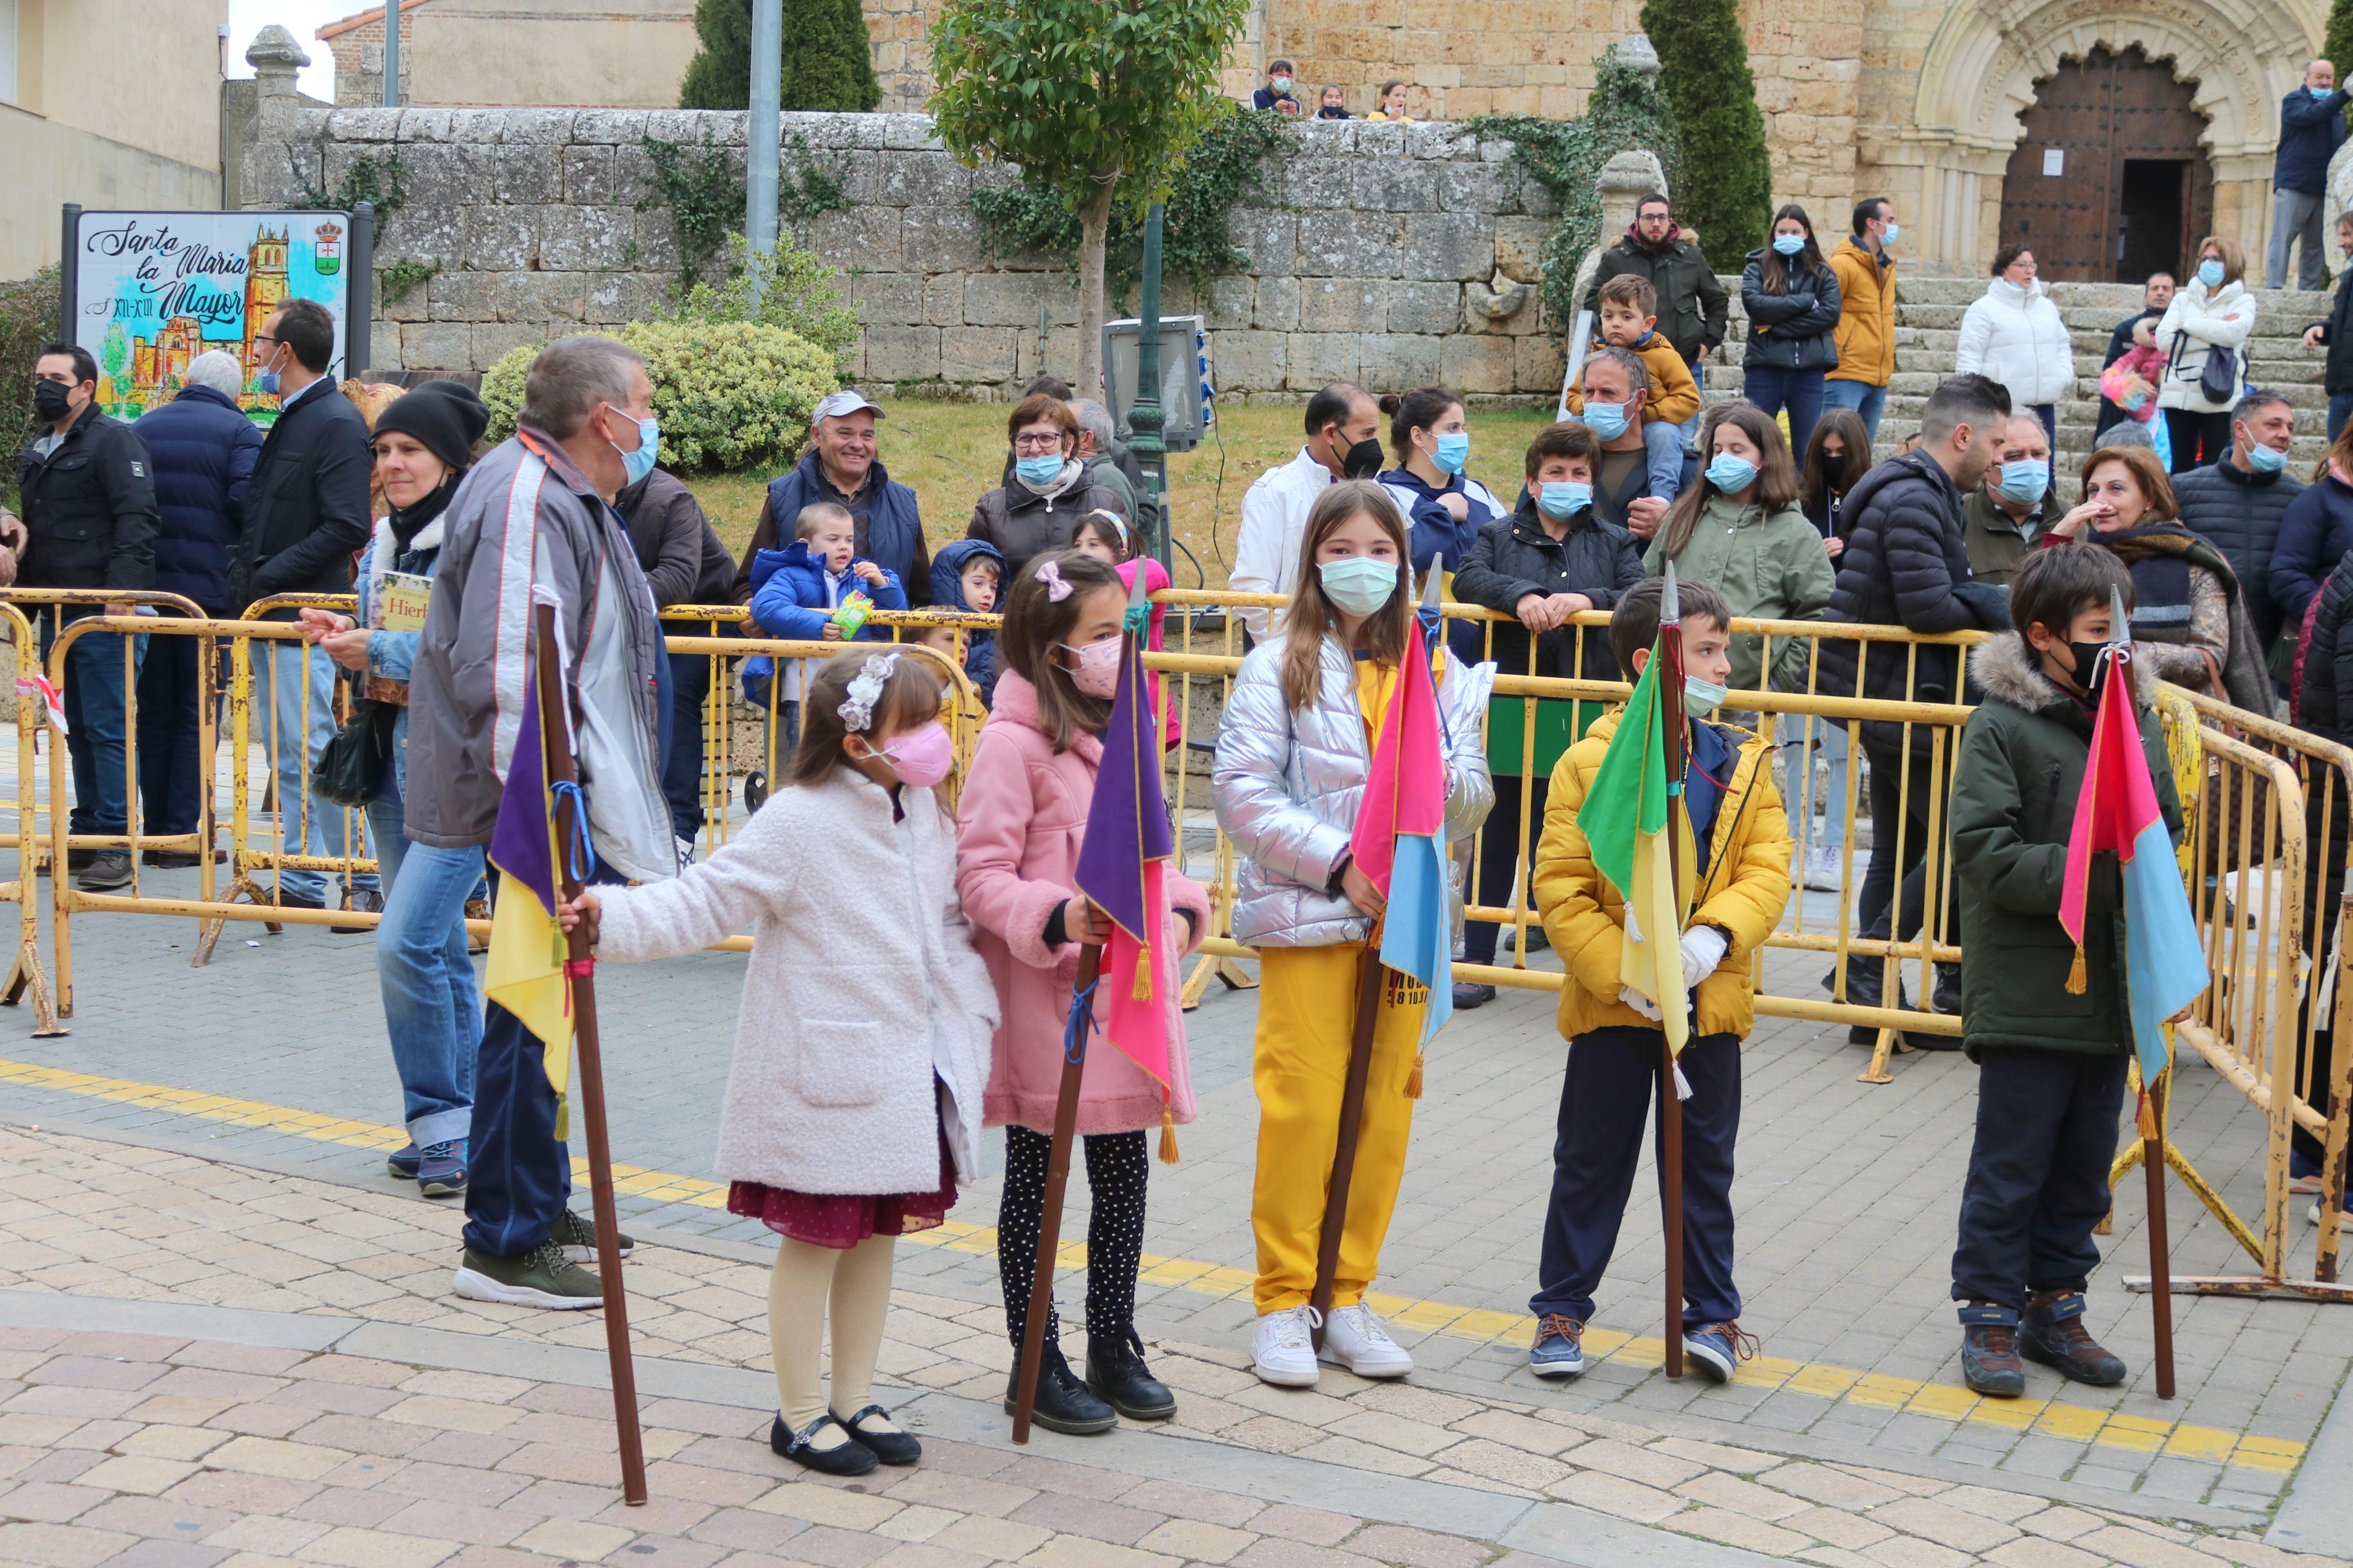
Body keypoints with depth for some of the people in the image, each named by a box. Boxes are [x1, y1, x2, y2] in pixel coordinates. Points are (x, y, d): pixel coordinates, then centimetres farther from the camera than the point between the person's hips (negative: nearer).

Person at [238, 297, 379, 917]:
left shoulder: (337, 423, -14)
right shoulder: (290, 420, 16)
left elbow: (347, 527, -21)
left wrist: (270, 576, -18)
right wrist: (248, 580, 11)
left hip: (304, 620, -10)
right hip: (271, 616, 10)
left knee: (311, 750, -9)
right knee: (285, 753, 11)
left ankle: (364, 879, -2)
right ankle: (300, 883, 17)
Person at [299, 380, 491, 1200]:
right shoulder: (385, 540, 14)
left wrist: (381, 651, -20)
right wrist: (344, 637, 4)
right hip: (395, 761, 8)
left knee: (407, 942, -15)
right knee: (439, 949, 12)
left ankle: (441, 1123, -3)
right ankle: (454, 1128, 20)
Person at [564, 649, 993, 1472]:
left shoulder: (926, 816, 7)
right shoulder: (798, 823, -16)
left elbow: (951, 924, 20)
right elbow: (703, 901, -18)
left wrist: (975, 1008, 12)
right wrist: (613, 917, -30)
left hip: (905, 1078, 7)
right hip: (822, 1082, -7)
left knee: (877, 1238, 16)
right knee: (814, 1243, 4)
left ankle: (855, 1401, 30)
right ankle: (800, 1415, 18)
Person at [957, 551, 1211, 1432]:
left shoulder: (1122, 734, 13)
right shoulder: (1013, 742, -13)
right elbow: (980, 873, -16)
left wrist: (1181, 910, 3)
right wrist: (1056, 917, -30)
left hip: (1128, 995, 7)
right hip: (1045, 1004, -7)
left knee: (1125, 1178, 13)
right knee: (1034, 1184, 6)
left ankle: (1113, 1349, 28)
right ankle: (1035, 1363, 17)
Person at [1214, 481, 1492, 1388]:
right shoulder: (1279, 668, 0)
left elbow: (1476, 798, 10)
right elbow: (1240, 790, -8)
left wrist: (1439, 776, -13)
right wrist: (1336, 861, -16)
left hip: (1408, 912, 4)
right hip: (1306, 916, -3)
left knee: (1384, 1108, 6)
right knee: (1303, 1106, -3)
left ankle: (1347, 1297, 18)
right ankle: (1282, 1301, 9)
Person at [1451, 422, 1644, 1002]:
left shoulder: (1614, 542, 13)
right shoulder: (1501, 536, 12)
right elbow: (1468, 579, -6)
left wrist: (1585, 600, -19)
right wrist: (1520, 596, -23)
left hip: (1586, 715, 0)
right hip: (1511, 710, 0)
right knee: (1497, 836, 4)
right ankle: (1477, 962, 11)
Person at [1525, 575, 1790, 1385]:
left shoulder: (1743, 762, 3)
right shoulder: (1590, 763, -8)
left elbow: (1769, 868, -3)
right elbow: (1559, 886, -10)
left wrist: (1715, 932, -21)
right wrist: (1619, 972, -18)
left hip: (1709, 1002, 3)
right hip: (1612, 1007, -2)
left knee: (1705, 1165, 11)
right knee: (1591, 1164, 9)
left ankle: (1712, 1314, 23)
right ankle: (1562, 1310, 20)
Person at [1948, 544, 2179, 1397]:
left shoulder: (2139, 716, 8)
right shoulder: (2002, 725, -9)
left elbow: (2167, 830, 17)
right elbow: (1985, 852, -16)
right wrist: (2095, 877, -21)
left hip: (2110, 991, 6)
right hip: (2027, 993, -6)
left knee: (2084, 1167, 14)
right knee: (2011, 1165, 2)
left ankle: (2054, 1306, 27)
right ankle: (1990, 1317, 13)